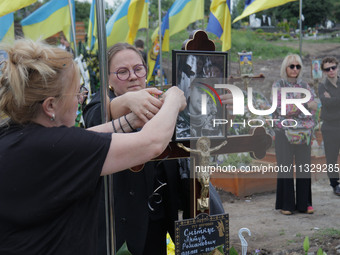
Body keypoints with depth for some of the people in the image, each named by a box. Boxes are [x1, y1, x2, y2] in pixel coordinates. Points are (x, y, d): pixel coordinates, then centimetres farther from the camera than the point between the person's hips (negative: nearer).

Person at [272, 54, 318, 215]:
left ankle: (304, 203, 14)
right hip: (284, 132, -3)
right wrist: (304, 105, -17)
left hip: (303, 133, 4)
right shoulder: (278, 86, 2)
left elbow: (313, 108, 9)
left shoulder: (304, 86, 13)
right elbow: (281, 109, -10)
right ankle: (285, 205, 7)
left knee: (304, 167, 4)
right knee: (285, 167, -1)